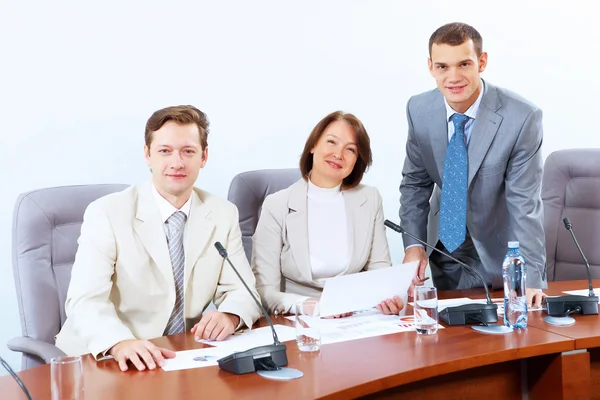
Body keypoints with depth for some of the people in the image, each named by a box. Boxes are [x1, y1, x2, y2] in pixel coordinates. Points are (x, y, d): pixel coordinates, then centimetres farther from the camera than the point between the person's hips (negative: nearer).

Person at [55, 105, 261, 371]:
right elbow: (85, 300, -16)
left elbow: (241, 291, 6)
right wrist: (120, 344, -37)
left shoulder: (224, 215, 5)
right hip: (108, 359, -2)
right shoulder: (106, 214, -7)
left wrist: (230, 316, -18)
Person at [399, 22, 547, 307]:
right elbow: (415, 182, 0)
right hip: (445, 249, 3)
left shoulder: (522, 117, -24)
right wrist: (413, 243, -12)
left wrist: (530, 279, -28)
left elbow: (524, 204, -23)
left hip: (501, 253, -3)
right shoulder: (419, 110, -11)